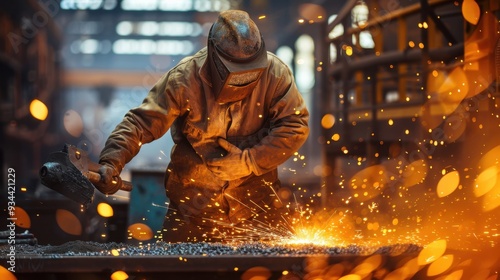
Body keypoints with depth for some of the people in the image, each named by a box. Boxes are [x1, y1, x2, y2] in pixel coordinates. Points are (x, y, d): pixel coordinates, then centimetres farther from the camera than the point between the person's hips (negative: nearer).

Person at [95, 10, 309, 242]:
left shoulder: (274, 73, -14)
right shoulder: (185, 79, -18)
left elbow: (295, 126, -16)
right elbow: (141, 122, -18)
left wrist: (248, 161, -23)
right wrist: (111, 161, -34)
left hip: (254, 201, 1)